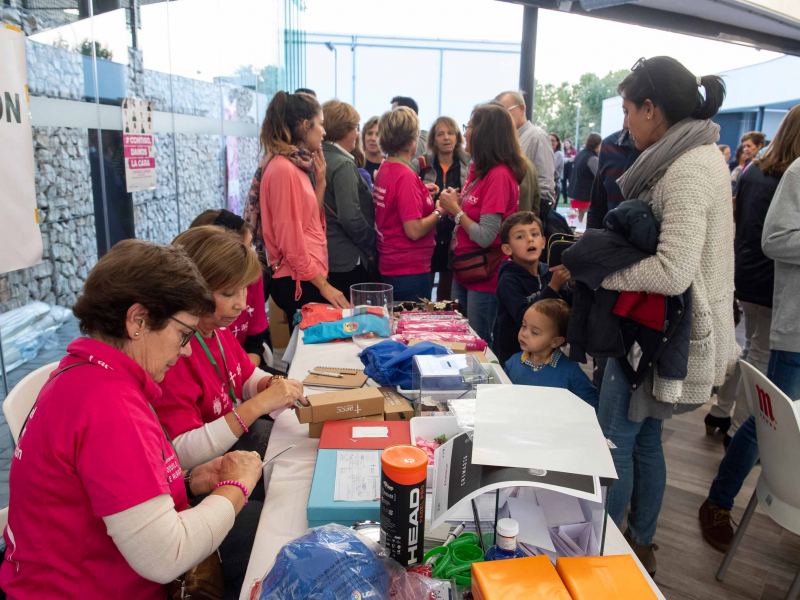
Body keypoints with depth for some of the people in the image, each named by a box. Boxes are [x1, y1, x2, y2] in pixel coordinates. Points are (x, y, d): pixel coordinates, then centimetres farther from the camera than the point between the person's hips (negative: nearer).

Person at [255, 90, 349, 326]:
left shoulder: (296, 166, 12)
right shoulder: (283, 169, -15)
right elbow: (290, 240, -18)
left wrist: (320, 180, 7)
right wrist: (323, 285, -15)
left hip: (309, 279, 9)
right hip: (298, 284, -9)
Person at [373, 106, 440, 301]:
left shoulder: (384, 169, 7)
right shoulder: (406, 176, -20)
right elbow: (414, 230, -23)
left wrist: (422, 191, 17)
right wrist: (440, 211, -9)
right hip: (410, 270, -9)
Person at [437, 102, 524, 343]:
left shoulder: (500, 174, -19)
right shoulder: (477, 168, 9)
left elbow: (485, 237, -23)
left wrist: (456, 209, -11)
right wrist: (455, 204, -2)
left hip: (485, 278, -9)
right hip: (463, 272, 9)